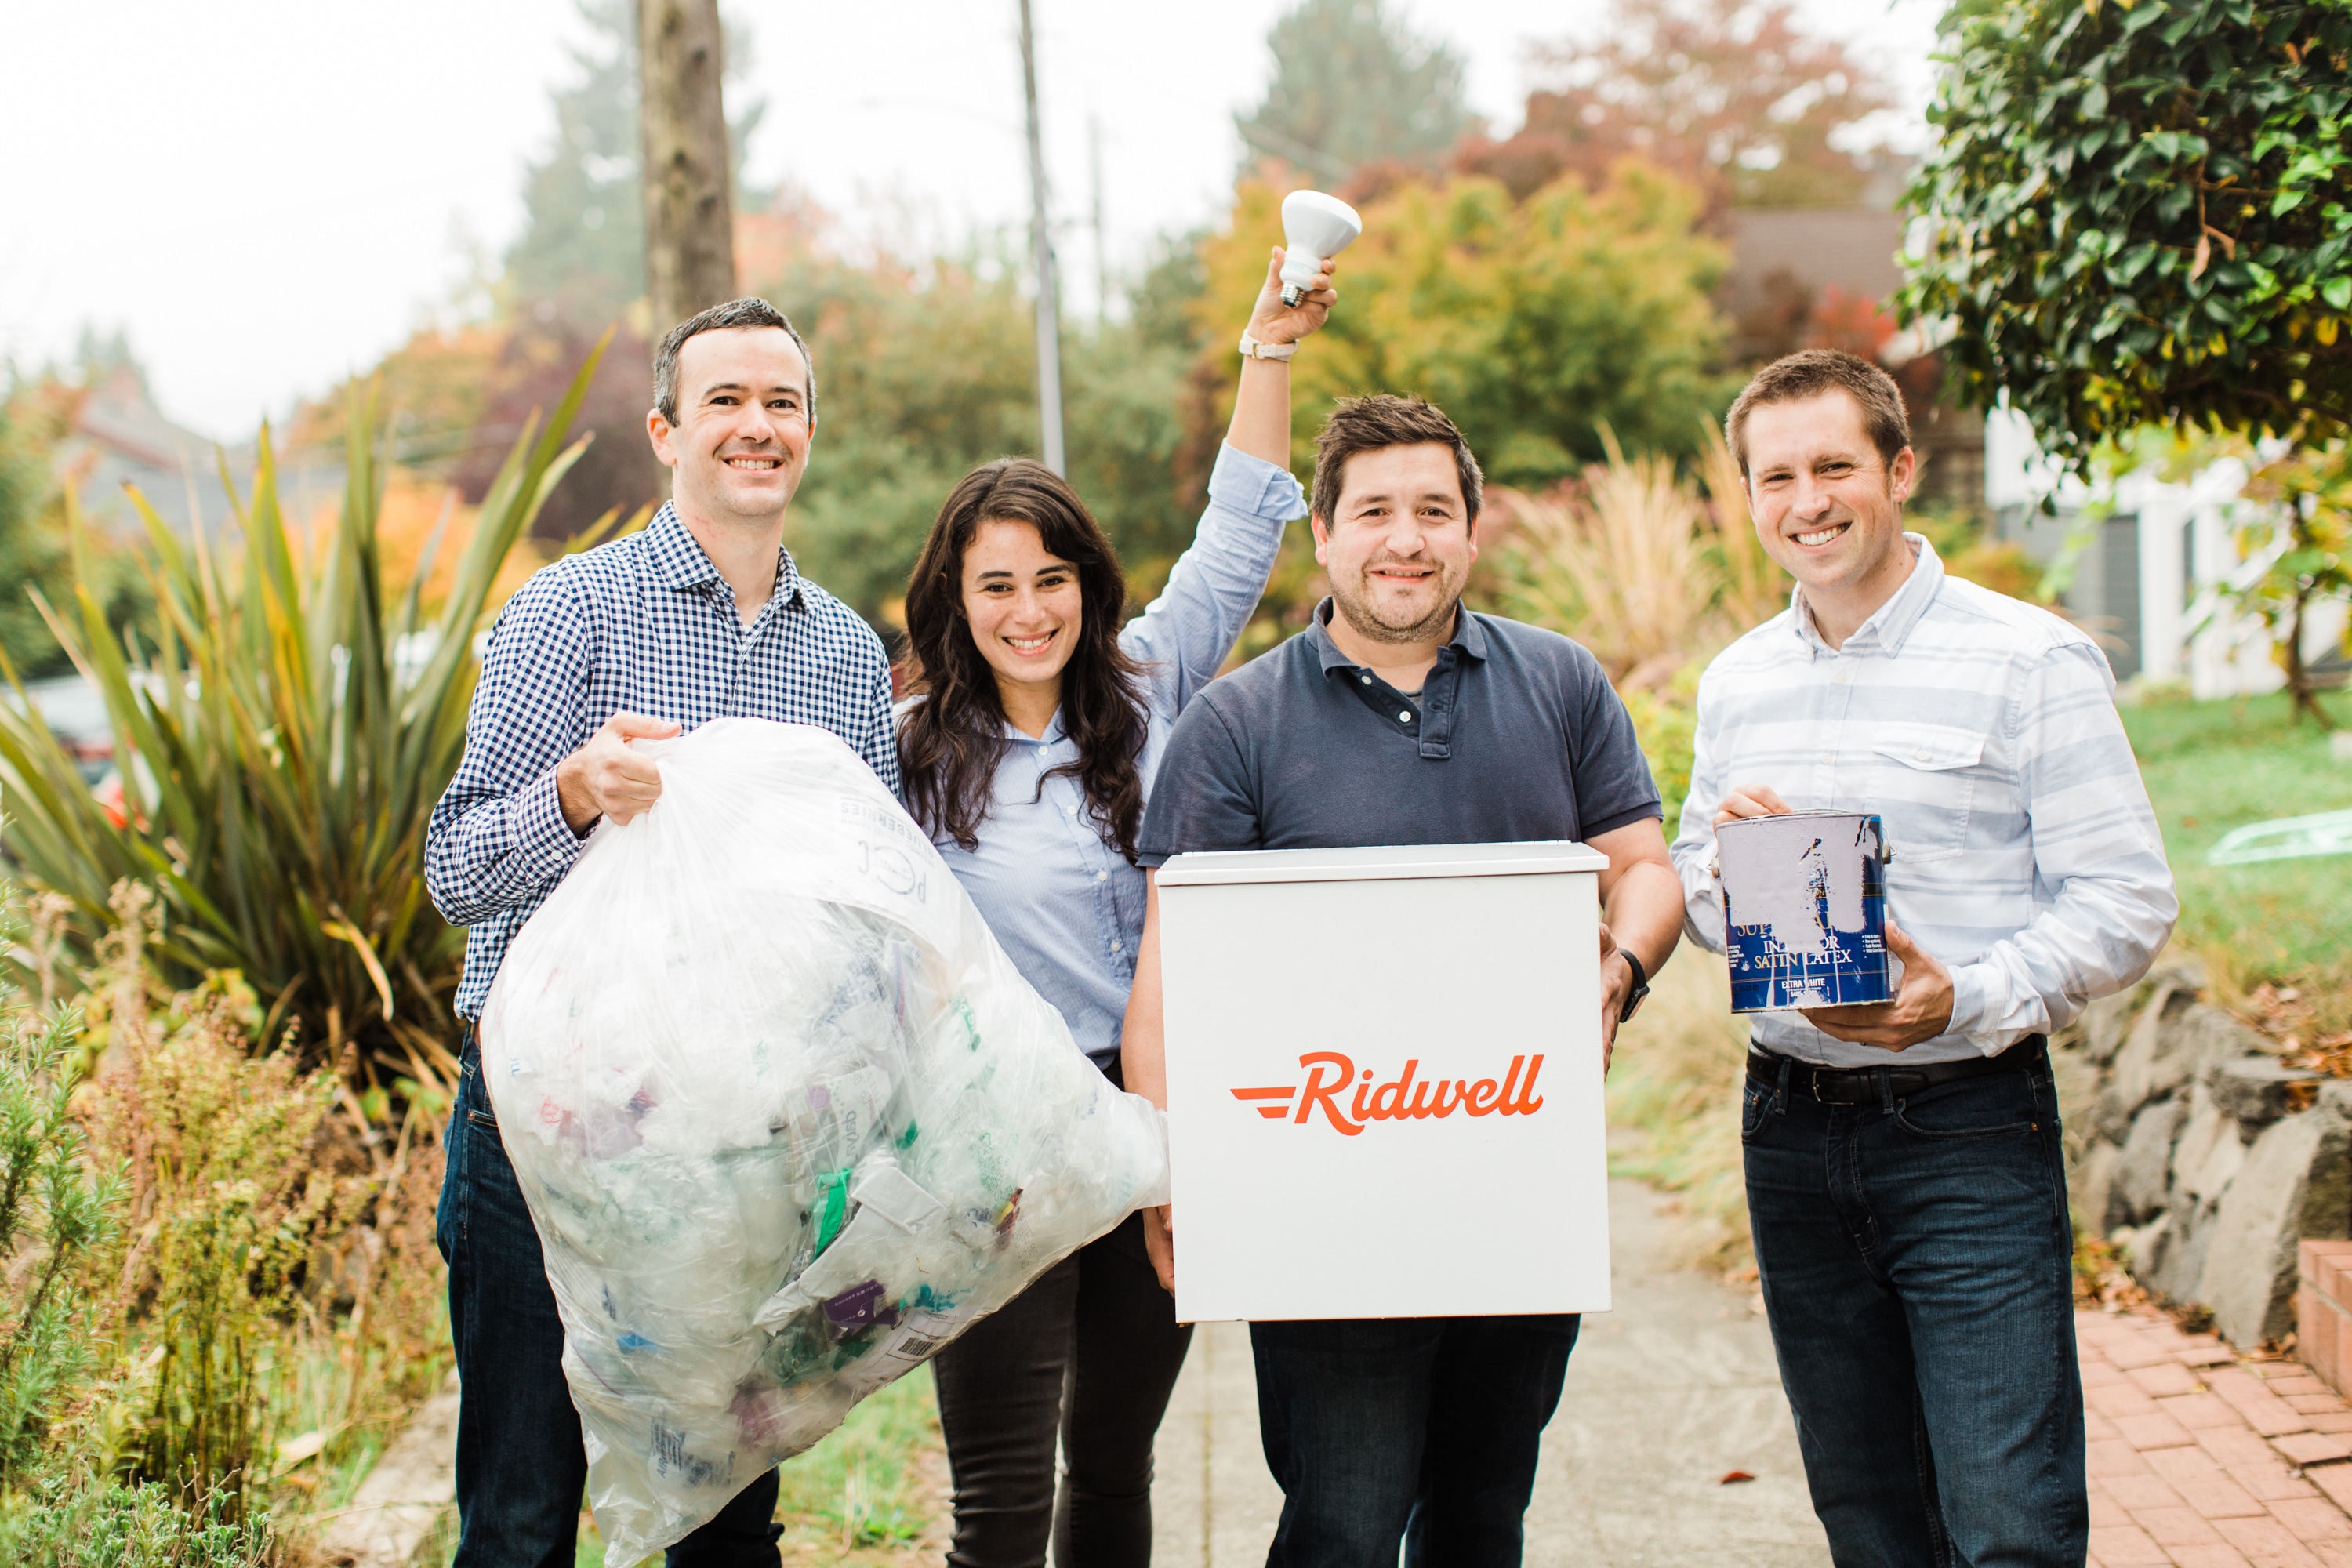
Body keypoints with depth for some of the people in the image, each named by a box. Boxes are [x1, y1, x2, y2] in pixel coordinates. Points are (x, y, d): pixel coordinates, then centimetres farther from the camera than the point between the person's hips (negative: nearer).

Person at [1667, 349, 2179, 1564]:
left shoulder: (2031, 663, -6)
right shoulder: (1736, 683, 11)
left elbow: (2127, 900, -9)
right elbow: (1692, 899, 20)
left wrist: (1970, 1000, -23)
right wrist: (1726, 861, -4)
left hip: (1967, 1130, -5)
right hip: (1790, 1129, 5)